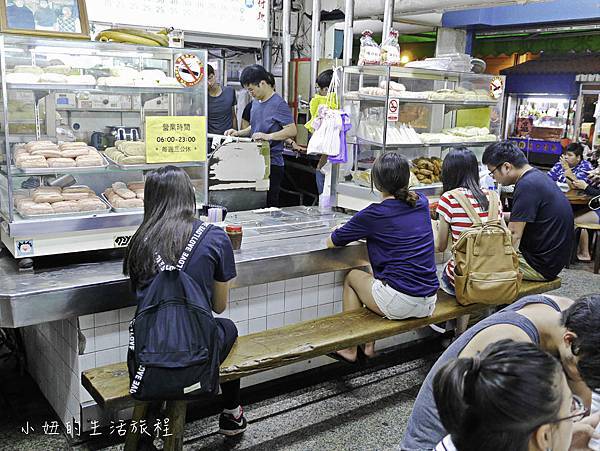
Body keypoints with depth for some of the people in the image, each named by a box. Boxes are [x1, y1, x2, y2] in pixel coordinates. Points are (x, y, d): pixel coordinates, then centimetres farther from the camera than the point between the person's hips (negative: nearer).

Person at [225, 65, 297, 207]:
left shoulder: (278, 104, -12)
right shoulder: (256, 102, 14)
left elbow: (292, 131, -17)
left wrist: (267, 136, -24)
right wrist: (238, 133, 10)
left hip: (272, 163, -8)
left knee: (269, 205, -2)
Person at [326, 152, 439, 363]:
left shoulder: (375, 214, -11)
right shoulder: (422, 203, 5)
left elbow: (331, 242, 2)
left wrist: (354, 232, 22)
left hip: (400, 303, -6)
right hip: (428, 304, 6)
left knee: (352, 276, 21)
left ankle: (349, 349, 27)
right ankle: (369, 345, 34)